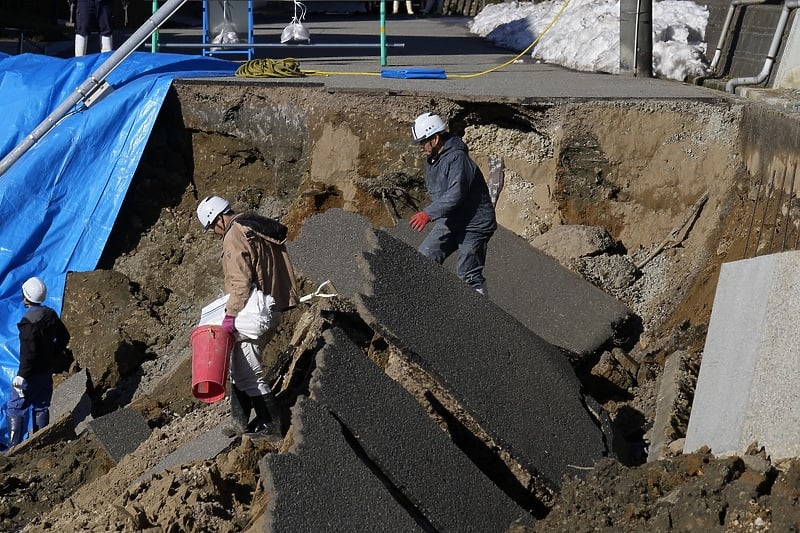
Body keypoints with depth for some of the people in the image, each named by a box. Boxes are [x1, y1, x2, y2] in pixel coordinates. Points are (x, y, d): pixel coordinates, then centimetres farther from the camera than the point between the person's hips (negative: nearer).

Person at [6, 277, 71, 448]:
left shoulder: (28, 321, -23)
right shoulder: (51, 315, 1)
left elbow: (29, 352, -25)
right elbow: (64, 337, 13)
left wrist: (22, 376, -19)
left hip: (30, 374, -7)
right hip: (47, 371, 7)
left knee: (15, 408, 4)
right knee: (42, 408, 15)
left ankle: (14, 446, 4)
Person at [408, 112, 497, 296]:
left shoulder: (457, 158, -22)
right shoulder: (432, 160, 8)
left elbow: (456, 195, -31)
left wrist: (428, 213, -36)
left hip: (474, 224, -9)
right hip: (450, 222, 9)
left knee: (468, 274, -8)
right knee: (424, 257, -2)